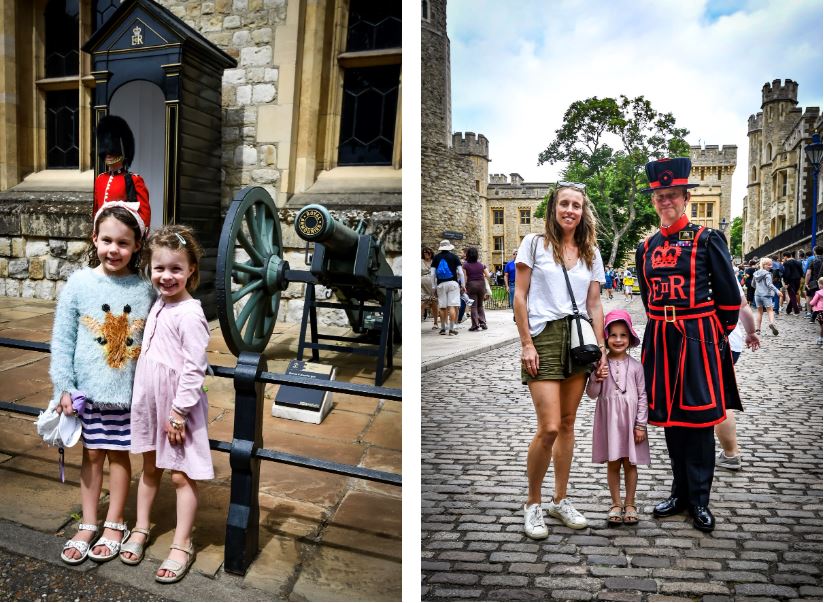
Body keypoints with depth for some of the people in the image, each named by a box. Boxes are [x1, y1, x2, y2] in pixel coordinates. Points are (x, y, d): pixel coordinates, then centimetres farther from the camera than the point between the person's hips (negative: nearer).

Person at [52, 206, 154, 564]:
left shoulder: (145, 289, -5)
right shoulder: (79, 283, -6)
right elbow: (62, 338, -2)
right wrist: (63, 387, -5)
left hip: (130, 391, 0)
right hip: (89, 388, 0)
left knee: (119, 454, 12)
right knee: (92, 454, 13)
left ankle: (114, 525, 28)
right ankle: (87, 525, 29)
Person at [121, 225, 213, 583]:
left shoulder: (189, 314, -20)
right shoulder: (158, 305, 6)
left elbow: (194, 368, -21)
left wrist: (179, 411, -20)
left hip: (178, 405, -8)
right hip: (149, 399, 8)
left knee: (181, 474, 5)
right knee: (150, 466, 22)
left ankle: (182, 545, 18)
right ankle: (141, 528, 39)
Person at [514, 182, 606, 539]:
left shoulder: (591, 252, 13)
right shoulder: (534, 243, 1)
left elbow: (594, 303, 14)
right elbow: (520, 296, -3)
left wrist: (601, 347, 6)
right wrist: (526, 344, -10)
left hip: (579, 338, 5)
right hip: (544, 336, -4)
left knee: (567, 423, 10)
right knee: (549, 427, -11)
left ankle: (560, 500, 24)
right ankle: (533, 504, 9)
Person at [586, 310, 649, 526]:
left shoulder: (635, 366, -4)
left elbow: (642, 396, -2)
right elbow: (592, 394, -2)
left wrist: (640, 425, -4)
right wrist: (596, 378, -22)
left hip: (630, 421, 0)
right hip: (608, 421, 0)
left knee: (630, 463, 10)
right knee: (612, 464, 10)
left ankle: (630, 504, 25)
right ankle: (616, 504, 24)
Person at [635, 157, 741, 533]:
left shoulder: (707, 240, -3)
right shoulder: (647, 247, 10)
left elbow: (729, 296, 0)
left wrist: (718, 335, 5)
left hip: (699, 339, -4)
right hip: (660, 340, 5)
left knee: (698, 418, 1)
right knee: (670, 416, 10)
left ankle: (699, 500, 13)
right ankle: (680, 491, 24)